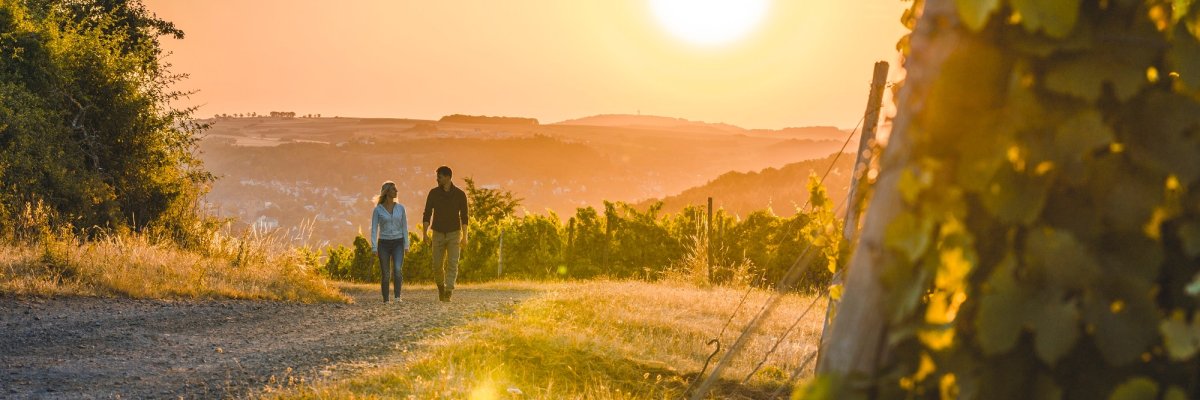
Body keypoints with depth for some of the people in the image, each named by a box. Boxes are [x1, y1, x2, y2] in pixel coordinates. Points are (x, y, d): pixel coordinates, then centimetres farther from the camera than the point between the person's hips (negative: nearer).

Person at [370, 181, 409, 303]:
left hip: (397, 244, 1)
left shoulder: (400, 208, 3)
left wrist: (406, 246, 1)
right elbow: (374, 230, -3)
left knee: (397, 270, -21)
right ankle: (386, 300, 9)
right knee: (385, 274, -2)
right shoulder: (377, 209, -3)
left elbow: (404, 227, 6)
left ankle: (397, 297, -19)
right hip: (384, 244, -1)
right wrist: (374, 248, -11)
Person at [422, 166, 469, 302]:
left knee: (452, 264, -12)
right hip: (438, 234, 1)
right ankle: (441, 286, 28)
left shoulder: (460, 194, -5)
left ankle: (448, 293, -13)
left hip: (454, 234, -1)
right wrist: (424, 232, -12)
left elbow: (464, 216, -3)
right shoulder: (434, 193, -2)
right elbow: (427, 214, -1)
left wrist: (464, 236, -10)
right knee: (437, 265, 1)